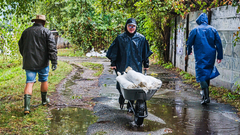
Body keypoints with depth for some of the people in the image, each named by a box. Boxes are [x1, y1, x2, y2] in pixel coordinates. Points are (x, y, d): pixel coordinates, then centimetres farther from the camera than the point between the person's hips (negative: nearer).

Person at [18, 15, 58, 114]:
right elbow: (52, 48, -12)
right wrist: (54, 62, -12)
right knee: (44, 80, 17)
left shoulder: (26, 31, 8)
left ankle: (26, 106, -14)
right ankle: (44, 100, 33)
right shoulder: (46, 32, -3)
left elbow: (21, 47, 17)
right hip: (42, 62, -2)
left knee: (29, 82, -1)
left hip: (29, 62, 2)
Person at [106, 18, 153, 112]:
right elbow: (114, 51, 7)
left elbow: (145, 52, 12)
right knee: (121, 85, 2)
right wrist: (113, 63, 4)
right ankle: (122, 96, 34)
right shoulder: (120, 38, 2)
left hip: (136, 66, 0)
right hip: (123, 66, 0)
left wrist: (146, 64, 11)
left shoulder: (141, 38, 5)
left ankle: (130, 104, 14)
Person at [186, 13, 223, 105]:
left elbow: (189, 43, 5)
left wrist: (189, 52, 24)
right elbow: (219, 43, 2)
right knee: (208, 72, 20)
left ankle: (206, 96, -13)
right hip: (211, 56, 4)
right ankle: (204, 92, 30)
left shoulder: (195, 30, -3)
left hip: (200, 57, -4)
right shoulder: (213, 30, 4)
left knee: (201, 75, -3)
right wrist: (220, 56, 8)